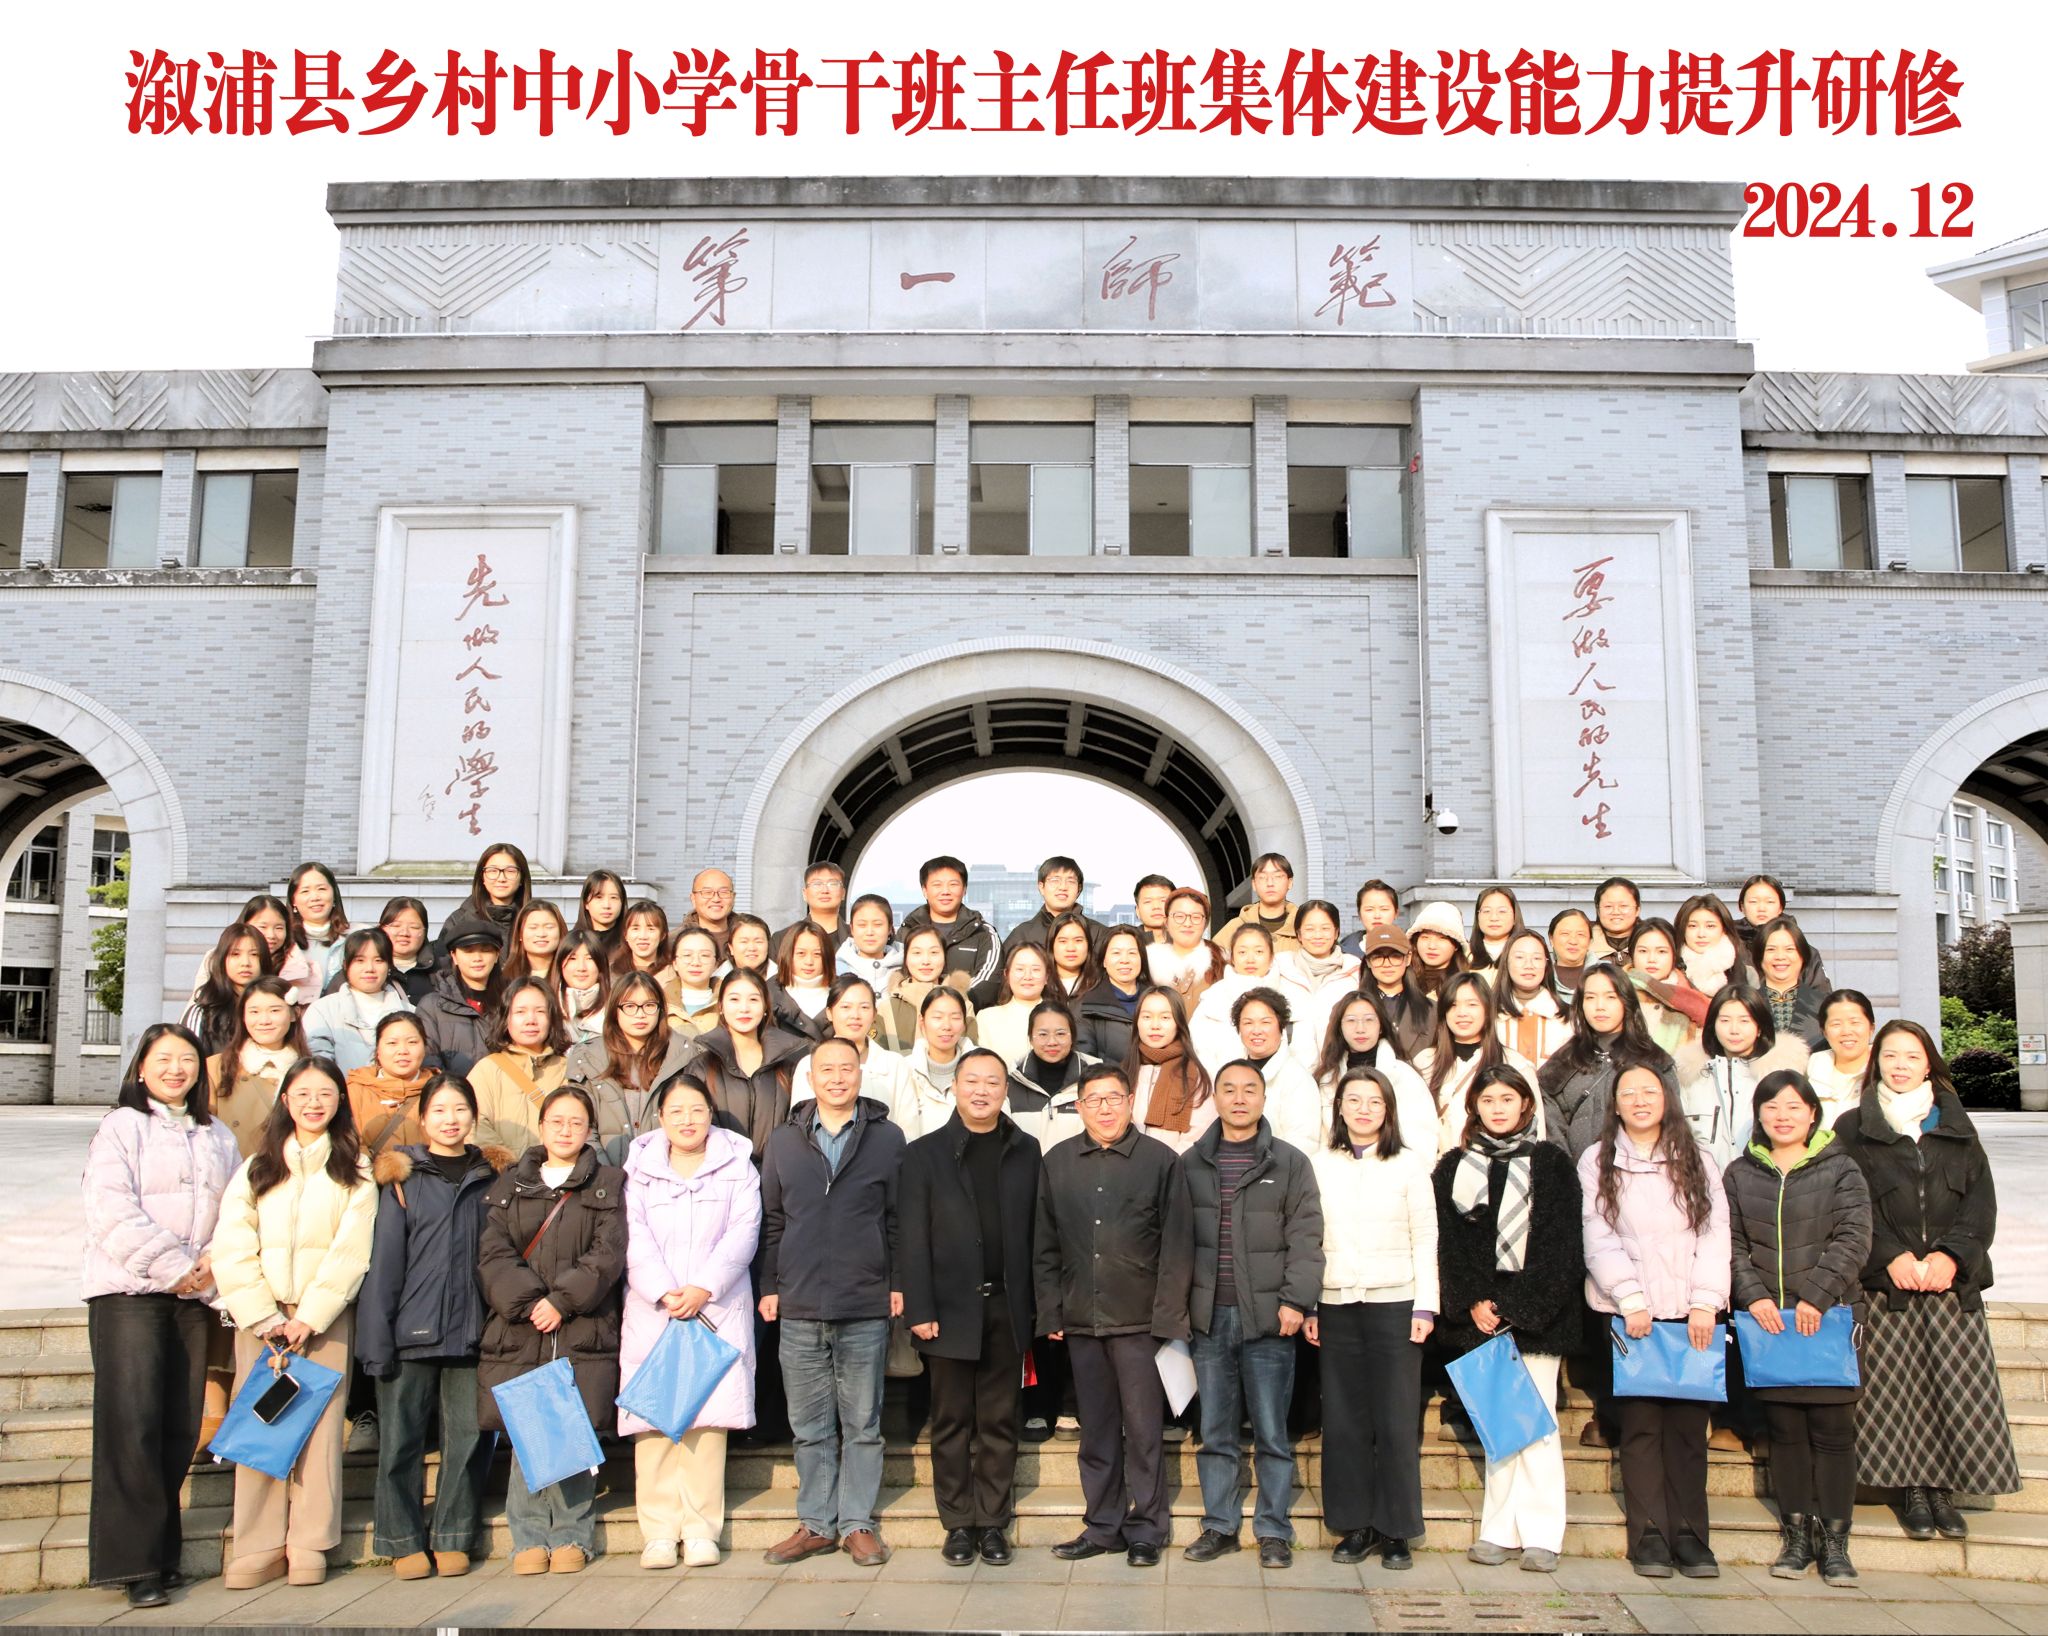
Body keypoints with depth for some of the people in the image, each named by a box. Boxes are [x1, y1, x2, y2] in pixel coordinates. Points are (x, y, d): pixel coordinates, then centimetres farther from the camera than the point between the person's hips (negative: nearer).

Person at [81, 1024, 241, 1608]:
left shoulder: (219, 1136, 16)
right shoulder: (121, 1127, 3)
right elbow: (113, 1212, -9)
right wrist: (172, 1268, -13)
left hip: (195, 1296, 4)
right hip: (129, 1291, -4)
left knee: (180, 1426, 3)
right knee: (132, 1423, -8)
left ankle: (162, 1551, 12)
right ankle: (136, 1563, -4)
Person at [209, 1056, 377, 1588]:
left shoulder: (356, 1170, 8)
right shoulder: (258, 1166, 12)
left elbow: (351, 1252, -1)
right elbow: (231, 1248, 2)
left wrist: (309, 1318, -10)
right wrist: (265, 1318, -8)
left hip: (325, 1316, -1)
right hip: (260, 1315, 1)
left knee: (320, 1425, -4)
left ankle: (309, 1546, 2)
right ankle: (258, 1548, 1)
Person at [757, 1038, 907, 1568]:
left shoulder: (887, 1138, 3)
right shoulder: (783, 1141, 8)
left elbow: (899, 1219, 4)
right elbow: (771, 1220, 11)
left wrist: (898, 1282, -1)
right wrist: (770, 1286, 6)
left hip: (866, 1307, -2)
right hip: (800, 1307, 2)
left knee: (862, 1424, 6)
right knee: (810, 1426, 9)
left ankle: (857, 1523, 16)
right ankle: (816, 1524, 19)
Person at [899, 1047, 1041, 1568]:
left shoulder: (1026, 1151, 7)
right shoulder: (925, 1153, 2)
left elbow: (1035, 1231, 4)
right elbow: (913, 1239, -2)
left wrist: (1037, 1304, -2)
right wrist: (919, 1309, -9)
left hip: (1007, 1308, 1)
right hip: (951, 1309, -1)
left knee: (1000, 1423, 7)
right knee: (952, 1422, 6)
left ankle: (993, 1523, 16)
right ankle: (958, 1524, 16)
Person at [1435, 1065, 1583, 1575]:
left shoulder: (1552, 1163, 3)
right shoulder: (1454, 1167, 10)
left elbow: (1560, 1245, -3)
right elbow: (1448, 1243, 6)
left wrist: (1514, 1304, -10)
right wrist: (1473, 1302, -7)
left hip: (1538, 1312, -2)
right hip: (1479, 1316, 2)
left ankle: (1540, 1535, 1)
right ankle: (1499, 1531, 9)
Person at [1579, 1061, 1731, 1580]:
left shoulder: (1696, 1161, 13)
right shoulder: (1597, 1161, 7)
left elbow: (1715, 1234, 5)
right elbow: (1597, 1238, -1)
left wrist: (1705, 1302, -6)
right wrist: (1631, 1298, -11)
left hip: (1690, 1313, 2)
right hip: (1628, 1314, -1)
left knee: (1688, 1423, -1)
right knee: (1640, 1423, -2)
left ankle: (1689, 1534, 4)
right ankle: (1648, 1535, 2)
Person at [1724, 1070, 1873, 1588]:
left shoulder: (1840, 1169, 4)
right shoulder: (1739, 1174, 10)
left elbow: (1853, 1239, -5)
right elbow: (1732, 1245, 5)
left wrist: (1816, 1296, -15)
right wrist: (1754, 1295, -10)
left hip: (1830, 1317, -2)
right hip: (1768, 1317, 2)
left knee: (1832, 1428, -1)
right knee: (1785, 1429, 6)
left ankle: (1834, 1540, 9)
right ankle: (1796, 1535, 14)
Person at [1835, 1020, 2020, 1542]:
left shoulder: (1956, 1127, 16)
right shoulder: (1853, 1128, 8)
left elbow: (1981, 1198, 7)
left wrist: (1953, 1254, -9)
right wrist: (1890, 1256, -14)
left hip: (1952, 1278, 2)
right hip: (1885, 1280, -2)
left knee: (1955, 1381, -3)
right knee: (1895, 1384, -4)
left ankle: (1943, 1486, 6)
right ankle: (1910, 1489, 4)